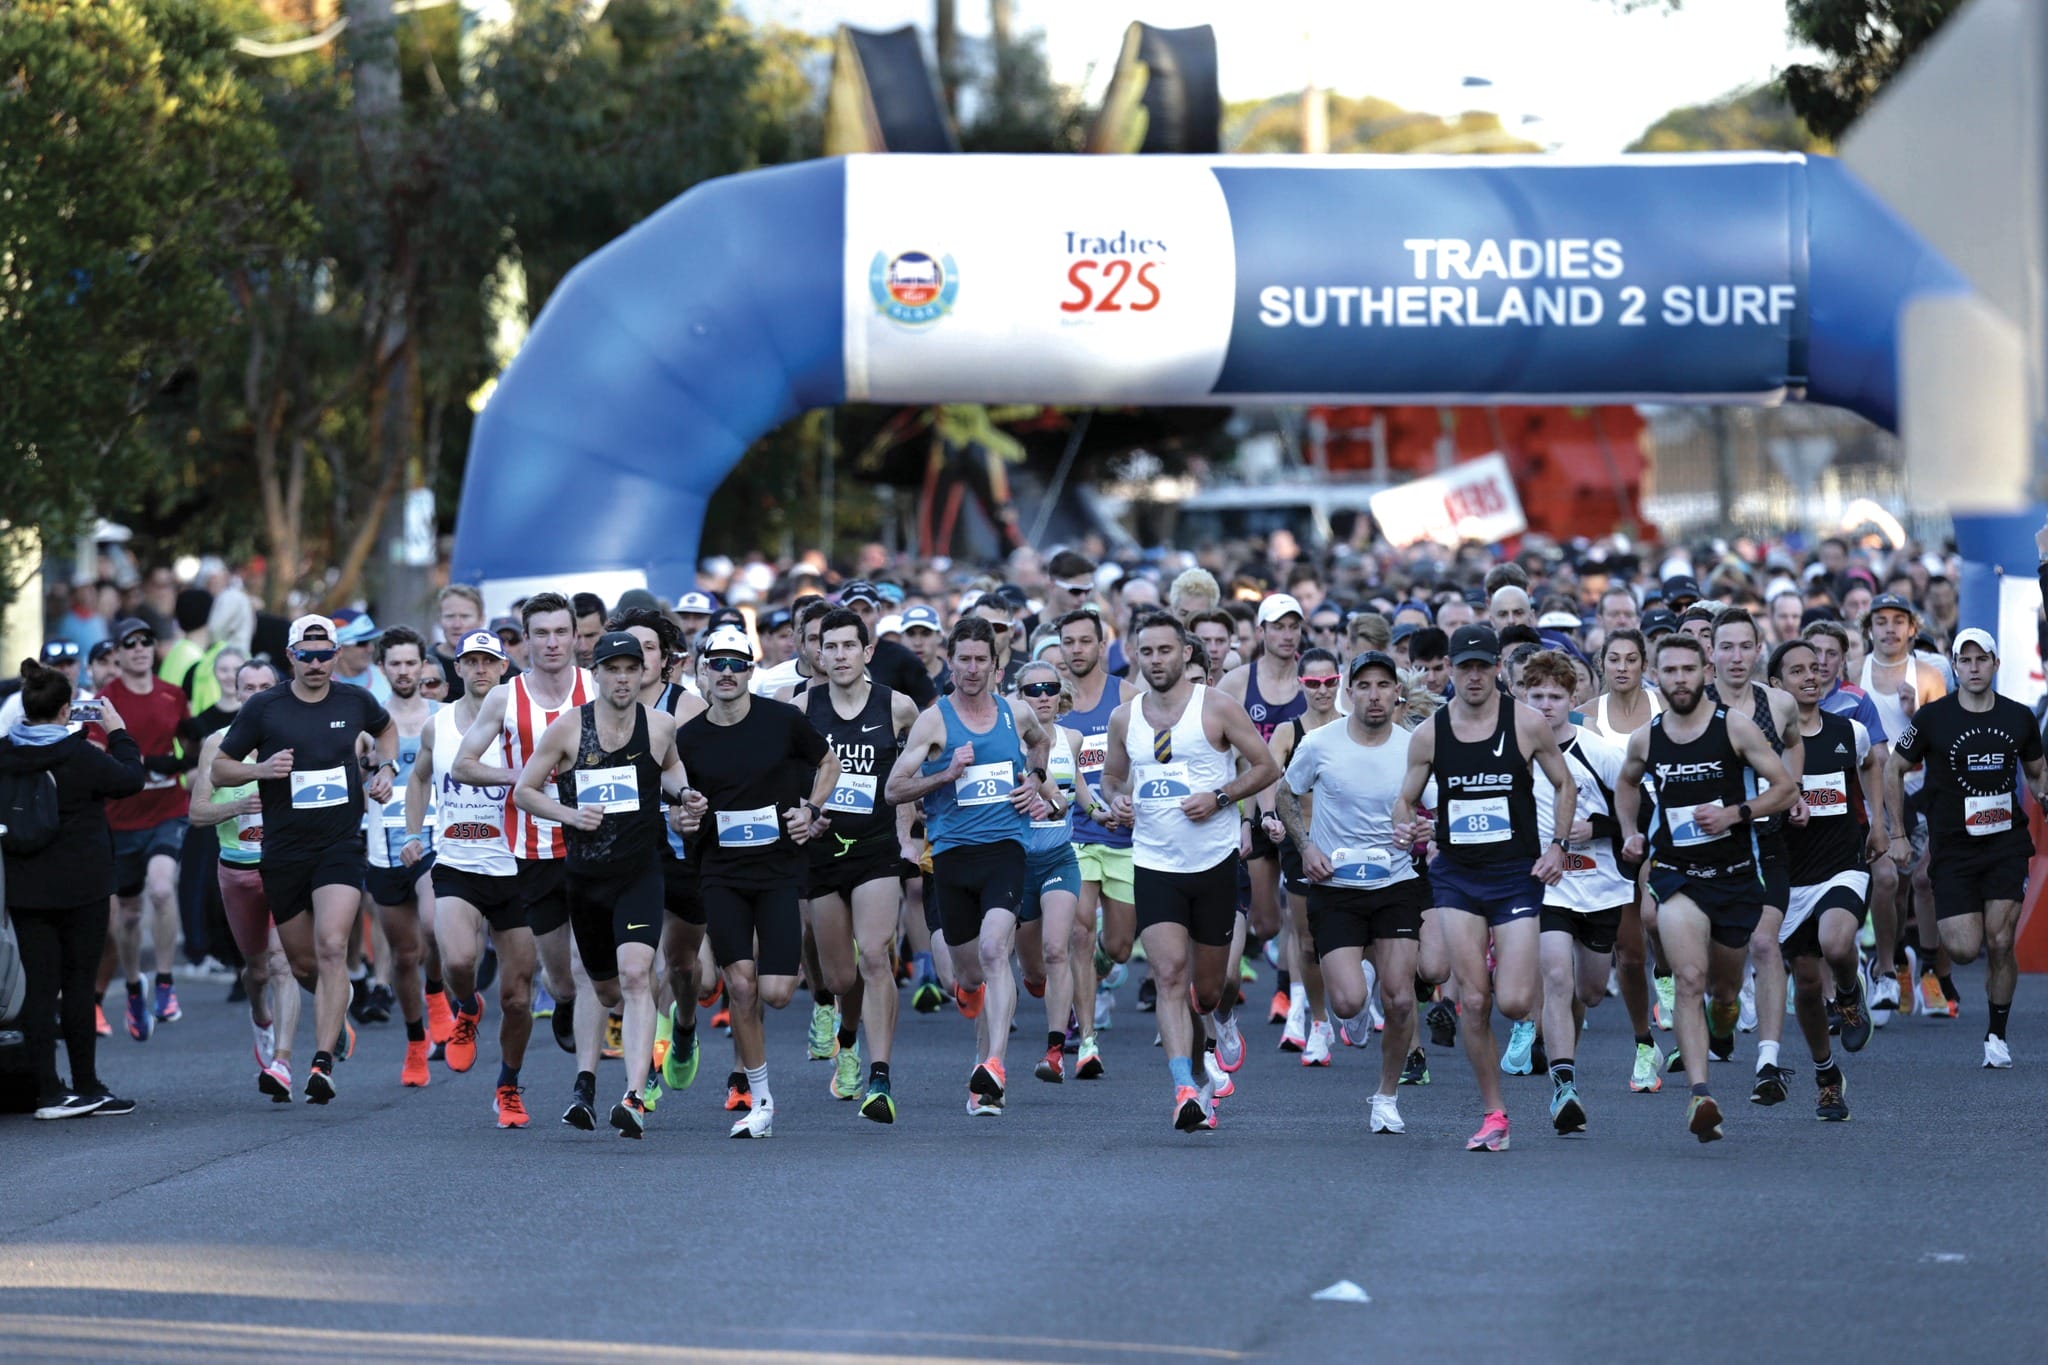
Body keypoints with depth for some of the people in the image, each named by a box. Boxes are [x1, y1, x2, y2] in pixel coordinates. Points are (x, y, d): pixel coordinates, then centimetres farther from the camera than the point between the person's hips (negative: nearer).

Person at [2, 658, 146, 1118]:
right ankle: (85, 1086, 11)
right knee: (78, 983, 4)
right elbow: (130, 779, -3)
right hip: (81, 887, -4)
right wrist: (116, 731, 12)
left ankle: (48, 1091, 0)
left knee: (40, 983, 3)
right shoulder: (80, 756, -15)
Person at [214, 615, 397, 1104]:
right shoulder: (263, 709, -3)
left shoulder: (355, 702, 3)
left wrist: (386, 769, 8)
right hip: (283, 852, 1)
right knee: (303, 963, 10)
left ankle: (323, 1063, -21)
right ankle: (339, 1006, 45)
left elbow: (386, 729, 27)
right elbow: (219, 770, 3)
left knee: (332, 948, -19)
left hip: (340, 847, -1)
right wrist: (260, 769, -16)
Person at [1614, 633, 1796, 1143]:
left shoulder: (1735, 726, -6)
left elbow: (1785, 788, -4)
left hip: (1735, 876, 0)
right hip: (1676, 875, 0)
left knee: (1724, 986, 17)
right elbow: (1627, 783, 25)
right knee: (1689, 981, -20)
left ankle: (1724, 1007, 57)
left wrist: (1735, 813, -17)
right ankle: (1700, 1095, -28)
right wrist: (1631, 833, 9)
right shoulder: (1645, 739, 2)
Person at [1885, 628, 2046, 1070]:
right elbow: (1894, 770, 7)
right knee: (1964, 950, -10)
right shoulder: (1932, 718, -4)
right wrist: (1898, 834, 4)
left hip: (2006, 843, 2)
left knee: (1999, 945, -6)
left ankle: (1997, 1035, 11)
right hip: (1952, 847, -2)